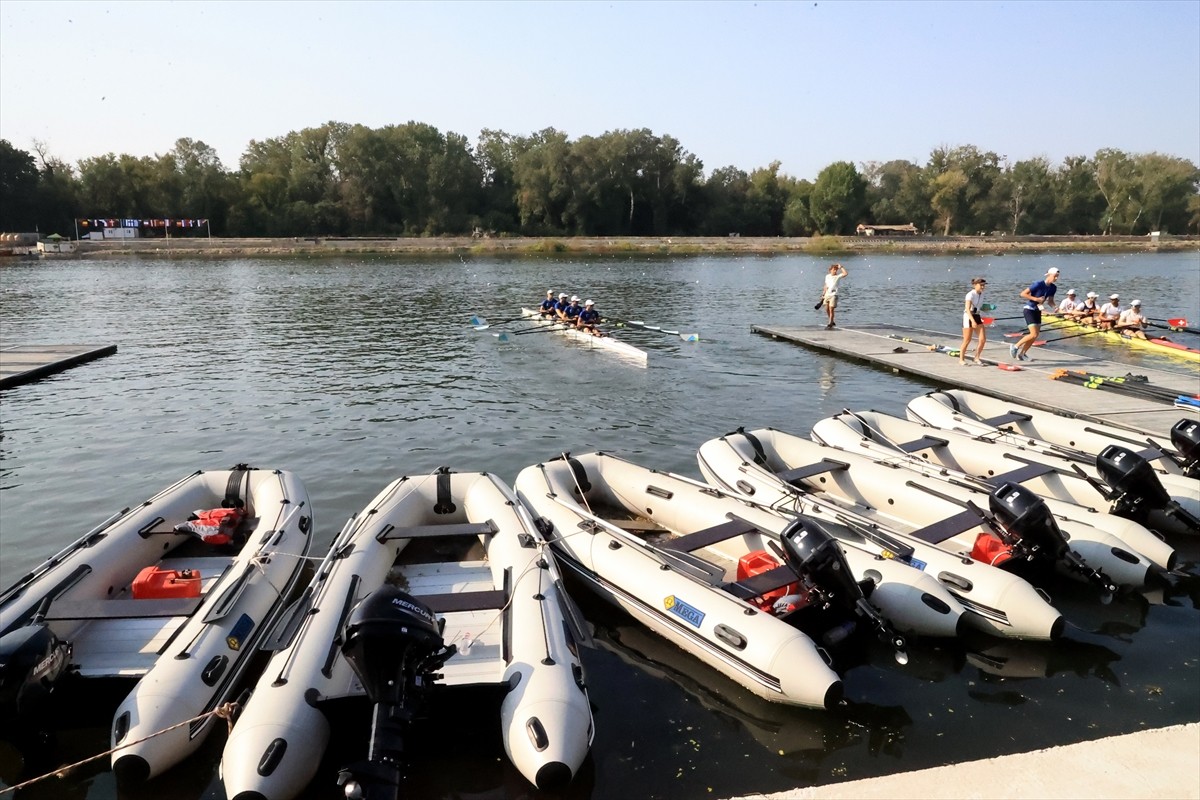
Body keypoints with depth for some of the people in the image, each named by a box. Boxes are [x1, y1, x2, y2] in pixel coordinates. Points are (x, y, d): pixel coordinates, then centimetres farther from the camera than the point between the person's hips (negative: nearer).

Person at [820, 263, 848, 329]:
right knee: (827, 309, 9)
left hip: (833, 295, -5)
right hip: (827, 294, 5)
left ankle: (830, 324, -1)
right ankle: (832, 322, 28)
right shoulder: (827, 276, 10)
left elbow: (845, 274, -22)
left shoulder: (838, 276, -4)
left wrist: (841, 267, -15)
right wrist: (823, 294, 17)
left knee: (831, 309, -8)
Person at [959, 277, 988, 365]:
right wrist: (973, 321, -36)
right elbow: (967, 309, -26)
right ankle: (961, 359, 11)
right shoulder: (970, 295, -16)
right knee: (967, 340, -3)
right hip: (968, 317, -7)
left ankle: (976, 358, 12)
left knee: (983, 339, -2)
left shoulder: (981, 295, 7)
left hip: (977, 317, 7)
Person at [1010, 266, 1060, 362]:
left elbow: (1050, 300, 11)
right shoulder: (1038, 284, -20)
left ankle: (1022, 354, 21)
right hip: (1029, 309, -8)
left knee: (1035, 336, 8)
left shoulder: (1053, 288, 1)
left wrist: (1054, 307, -9)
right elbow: (1023, 294, -19)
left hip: (1037, 311, 8)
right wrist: (1036, 299, -25)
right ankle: (1015, 346, 2)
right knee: (1033, 335, -16)